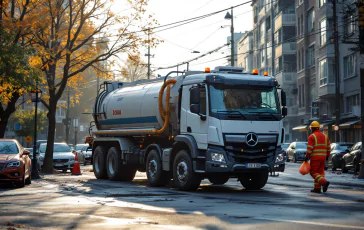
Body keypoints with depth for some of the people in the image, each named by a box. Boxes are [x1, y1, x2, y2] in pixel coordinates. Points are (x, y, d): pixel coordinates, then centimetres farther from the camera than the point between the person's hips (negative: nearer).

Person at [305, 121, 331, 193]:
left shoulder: (312, 136, -9)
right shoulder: (325, 136, 11)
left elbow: (309, 148, -16)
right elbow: (328, 148, 11)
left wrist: (306, 157, -10)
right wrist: (327, 156, 22)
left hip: (315, 158, -6)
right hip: (323, 157, 6)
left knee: (313, 173, 0)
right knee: (320, 172, 11)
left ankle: (324, 182, -19)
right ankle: (317, 188, 8)